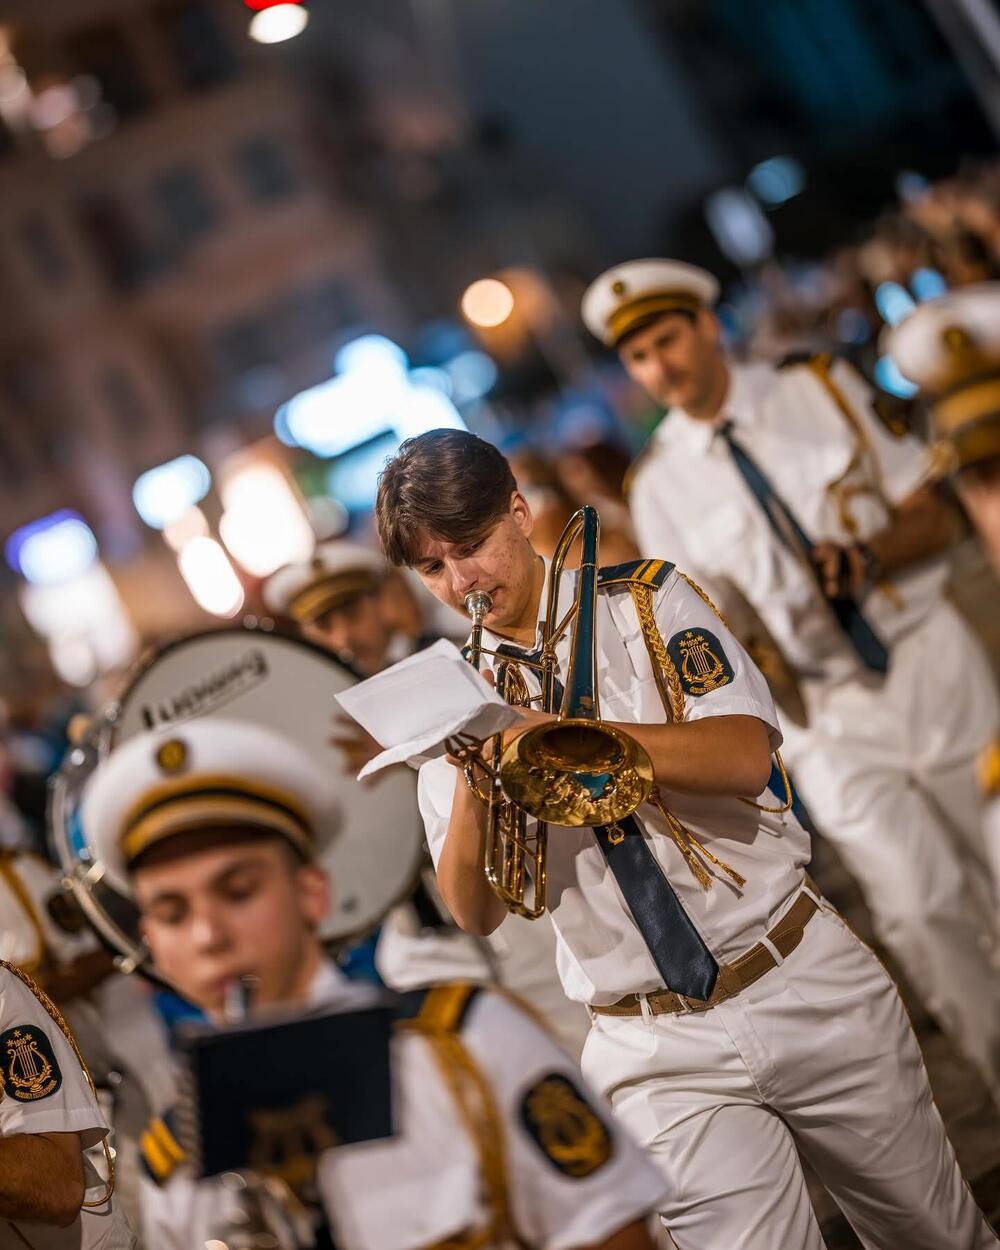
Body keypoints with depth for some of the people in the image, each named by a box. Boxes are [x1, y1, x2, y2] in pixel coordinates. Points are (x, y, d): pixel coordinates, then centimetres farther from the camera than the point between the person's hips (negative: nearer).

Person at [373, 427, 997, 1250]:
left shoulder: (645, 598, 1)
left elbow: (745, 756, -15)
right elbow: (476, 915, -3)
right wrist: (471, 784, -21)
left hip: (805, 984, 0)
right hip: (661, 1054, 0)